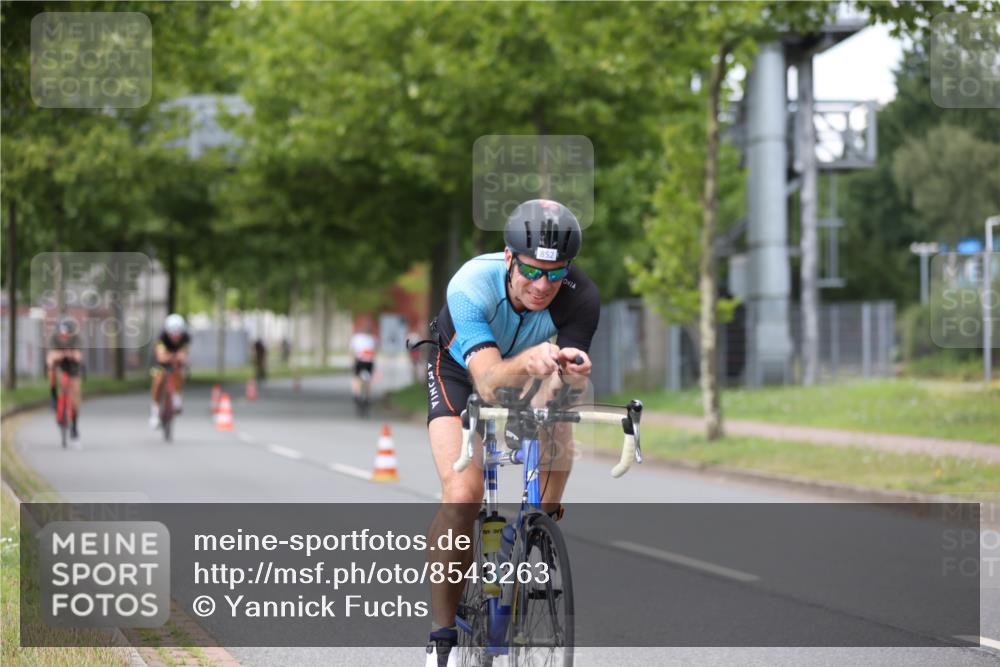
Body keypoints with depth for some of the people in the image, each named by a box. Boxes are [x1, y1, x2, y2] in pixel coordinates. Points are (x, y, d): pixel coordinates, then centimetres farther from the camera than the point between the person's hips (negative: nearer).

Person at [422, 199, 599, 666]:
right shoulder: (471, 285, -37)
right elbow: (488, 381, -45)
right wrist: (526, 363, -67)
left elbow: (568, 389, -34)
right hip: (462, 369, -3)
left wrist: (574, 371, -58)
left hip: (529, 379, 3)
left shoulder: (579, 297, -31)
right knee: (461, 496, -23)